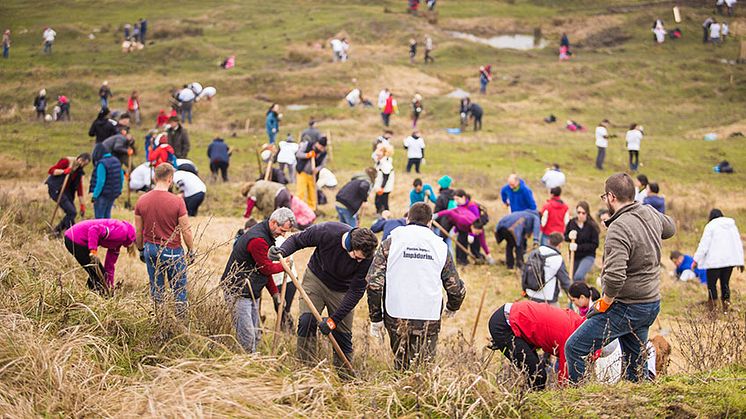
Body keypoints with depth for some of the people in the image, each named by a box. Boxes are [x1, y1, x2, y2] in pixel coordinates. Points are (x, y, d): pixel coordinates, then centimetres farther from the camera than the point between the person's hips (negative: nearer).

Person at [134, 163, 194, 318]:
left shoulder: (141, 201, -4)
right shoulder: (177, 202, -16)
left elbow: (138, 231, 4)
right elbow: (186, 231, -11)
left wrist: (141, 249, 18)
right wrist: (191, 251, 3)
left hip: (151, 249, 4)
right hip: (173, 251, -4)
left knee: (156, 289, 14)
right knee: (179, 289, 8)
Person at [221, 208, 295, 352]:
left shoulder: (265, 235, 12)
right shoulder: (258, 240, -23)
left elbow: (264, 268, 18)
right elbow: (266, 268, -14)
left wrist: (275, 293, 15)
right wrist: (284, 266, 5)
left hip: (251, 292, 11)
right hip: (238, 291, -11)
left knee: (255, 335, 13)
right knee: (247, 338, -11)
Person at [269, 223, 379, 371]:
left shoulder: (366, 257, -30)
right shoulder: (326, 231, -32)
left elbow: (356, 291, -23)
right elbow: (297, 240, -13)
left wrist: (333, 320, -25)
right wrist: (282, 251, -34)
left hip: (342, 291, 0)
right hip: (316, 278, 0)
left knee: (343, 334, -1)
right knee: (306, 320, -19)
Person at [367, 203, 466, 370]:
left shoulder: (390, 243, 4)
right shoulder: (440, 246, 8)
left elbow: (374, 282, -3)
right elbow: (456, 289, 11)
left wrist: (376, 318, 5)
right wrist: (451, 309, 32)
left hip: (396, 317, 0)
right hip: (429, 321, 0)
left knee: (401, 364, 15)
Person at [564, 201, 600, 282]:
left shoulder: (592, 226, -15)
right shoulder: (571, 223, -5)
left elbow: (595, 245, -14)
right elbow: (564, 237, 8)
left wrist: (578, 247, -22)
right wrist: (569, 237, -17)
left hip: (588, 256, -5)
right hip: (574, 256, 5)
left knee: (578, 277, -27)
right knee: (575, 279, 14)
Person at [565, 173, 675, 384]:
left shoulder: (619, 228, -24)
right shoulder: (651, 214, 2)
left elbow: (615, 276, -32)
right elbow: (670, 228, 28)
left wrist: (604, 303, -16)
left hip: (626, 308, -9)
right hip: (651, 305, 9)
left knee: (574, 349, -4)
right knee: (635, 362, 21)